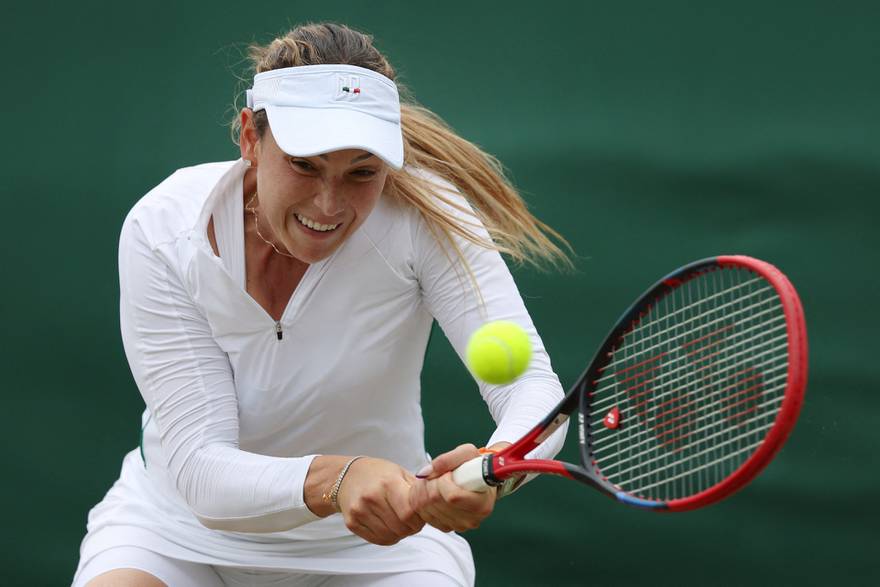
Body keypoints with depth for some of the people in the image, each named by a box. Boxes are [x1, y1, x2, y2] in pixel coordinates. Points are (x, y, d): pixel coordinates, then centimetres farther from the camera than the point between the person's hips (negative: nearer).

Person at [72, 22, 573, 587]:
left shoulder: (422, 213, -21)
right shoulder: (161, 232, -22)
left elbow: (532, 383, -27)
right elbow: (199, 468, -27)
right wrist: (334, 480, -47)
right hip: (185, 533, 0)